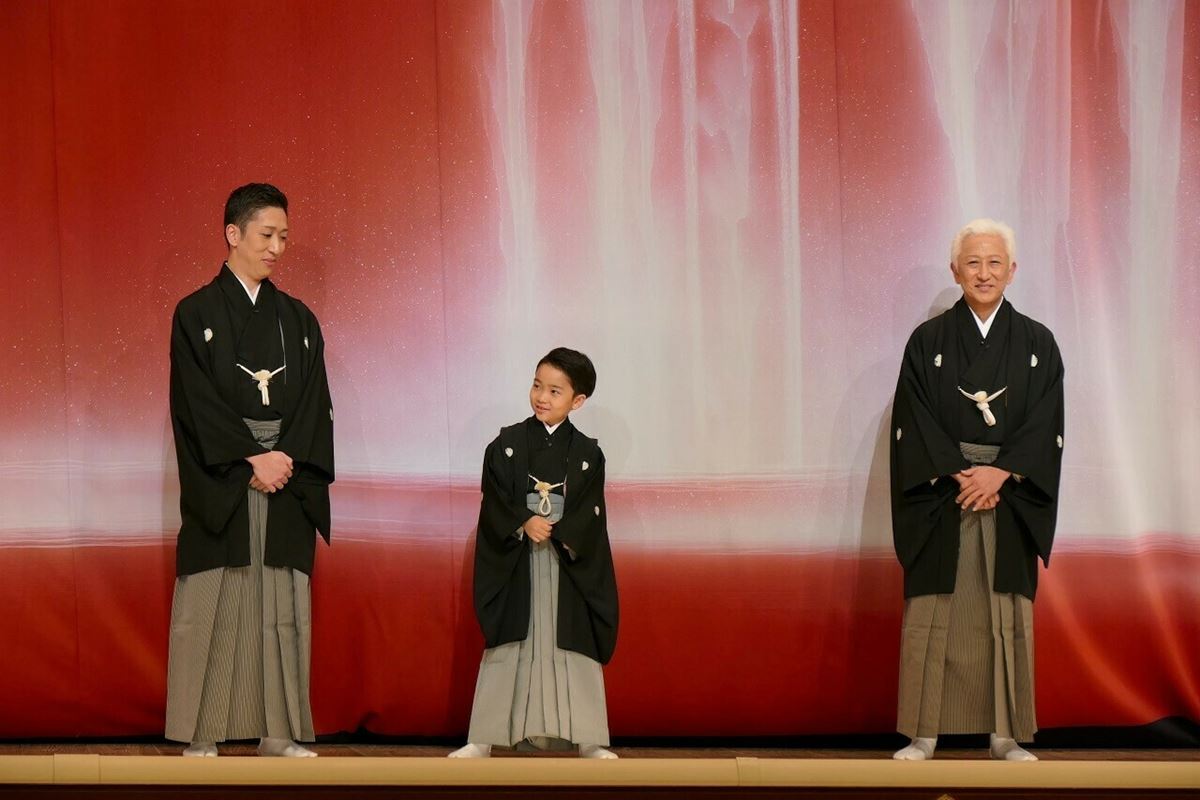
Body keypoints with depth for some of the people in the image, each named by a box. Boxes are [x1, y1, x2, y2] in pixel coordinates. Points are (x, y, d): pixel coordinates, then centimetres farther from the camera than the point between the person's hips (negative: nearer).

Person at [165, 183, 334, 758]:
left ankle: (278, 732, 7)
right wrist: (252, 460, -14)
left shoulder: (297, 320, 13)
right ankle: (201, 736, 0)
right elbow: (196, 403, -8)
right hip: (219, 485, -4)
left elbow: (314, 404, 7)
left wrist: (288, 461, -9)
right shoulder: (196, 315, 0)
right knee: (212, 604, -4)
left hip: (288, 483, 4)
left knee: (283, 606, 2)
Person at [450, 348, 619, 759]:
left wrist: (557, 533, -18)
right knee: (508, 642, 1)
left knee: (574, 644, 1)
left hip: (569, 563, 0)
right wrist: (524, 524, -19)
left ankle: (588, 739, 7)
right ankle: (484, 738, 5)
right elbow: (494, 501, -3)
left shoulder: (587, 453, 2)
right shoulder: (506, 444, 2)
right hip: (514, 563, 0)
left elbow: (590, 512, -3)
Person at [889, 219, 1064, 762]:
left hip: (1011, 497, 1)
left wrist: (1000, 472, -14)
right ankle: (924, 733, 2)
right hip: (940, 497, -1)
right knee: (933, 614, -3)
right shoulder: (928, 341, 3)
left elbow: (1045, 425, 0)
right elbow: (915, 421, -3)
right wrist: (959, 474, -14)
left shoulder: (1036, 343, 6)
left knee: (1007, 616, 1)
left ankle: (1005, 735, 6)